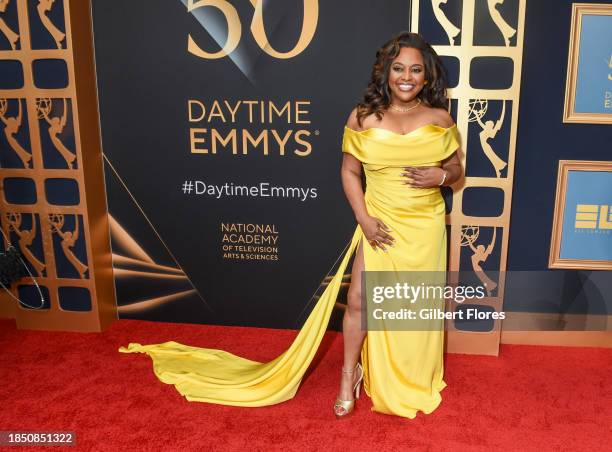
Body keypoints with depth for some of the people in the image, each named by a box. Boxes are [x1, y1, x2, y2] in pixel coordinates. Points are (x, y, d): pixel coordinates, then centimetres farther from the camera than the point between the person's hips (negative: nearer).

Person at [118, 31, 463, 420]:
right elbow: (349, 172, 0)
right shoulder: (363, 118, -5)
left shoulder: (439, 119, -2)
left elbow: (456, 169, 8)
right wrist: (364, 220, -11)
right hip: (381, 224, -1)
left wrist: (440, 175, -16)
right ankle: (350, 375, 24)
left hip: (425, 227, 1)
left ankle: (413, 381, 35)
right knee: (359, 300, 1)